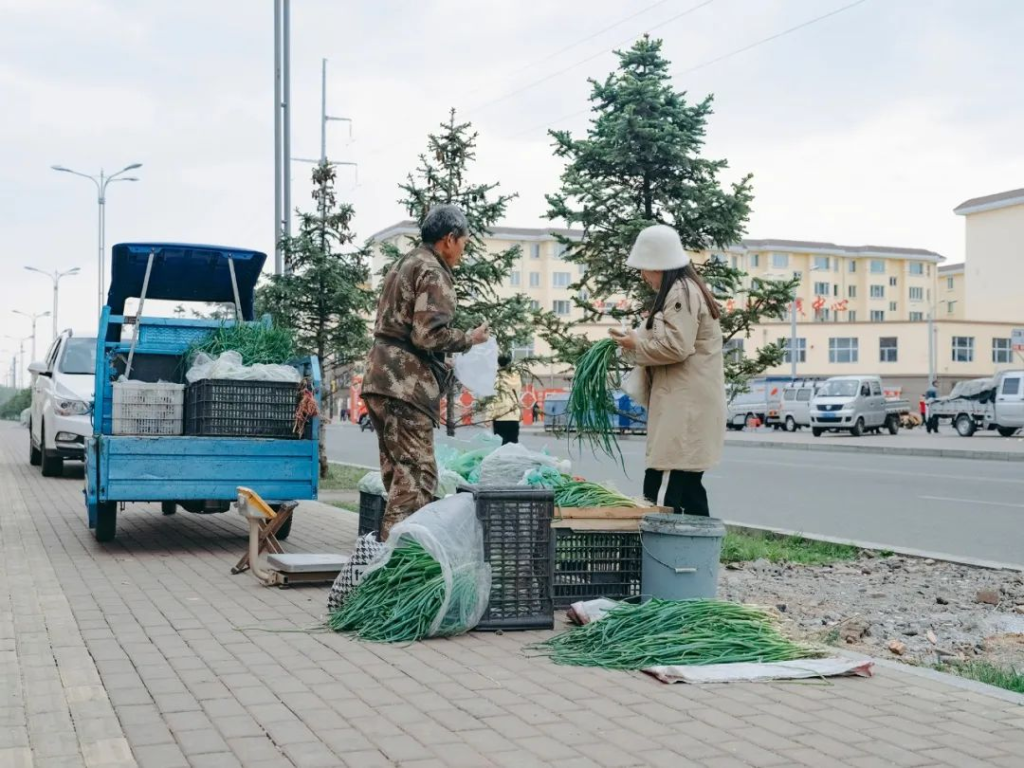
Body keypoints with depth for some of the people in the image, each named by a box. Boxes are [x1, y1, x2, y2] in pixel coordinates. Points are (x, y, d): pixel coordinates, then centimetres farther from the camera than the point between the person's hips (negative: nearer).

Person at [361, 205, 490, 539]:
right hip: (405, 385, -10)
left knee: (396, 470, 14)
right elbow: (429, 334, -19)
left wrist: (442, 363, 25)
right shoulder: (433, 273, -9)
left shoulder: (404, 264, 21)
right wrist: (469, 338, -4)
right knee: (416, 473, -10)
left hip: (380, 377, 10)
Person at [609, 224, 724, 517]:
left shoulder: (681, 292, -12)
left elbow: (676, 347, -19)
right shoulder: (681, 290, 20)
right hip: (681, 401, 10)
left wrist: (636, 345, -7)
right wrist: (638, 341, 12)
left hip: (687, 404, -10)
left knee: (683, 484, -11)